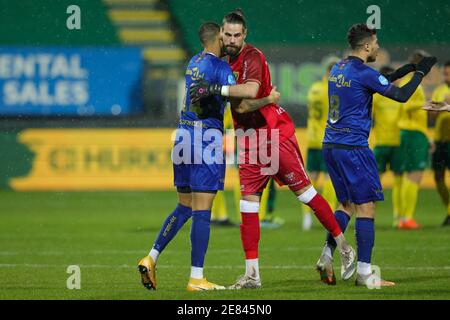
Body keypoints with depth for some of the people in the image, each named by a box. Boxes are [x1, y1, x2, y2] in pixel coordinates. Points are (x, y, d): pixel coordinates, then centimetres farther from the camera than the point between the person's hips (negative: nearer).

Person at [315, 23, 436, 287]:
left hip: (331, 146, 9)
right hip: (353, 147, -9)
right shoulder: (364, 73, -13)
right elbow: (401, 96, -13)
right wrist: (421, 72, 0)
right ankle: (364, 273, -5)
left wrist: (396, 74, 26)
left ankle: (327, 257, 7)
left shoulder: (338, 69, 13)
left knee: (346, 204, 18)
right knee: (366, 207, -4)